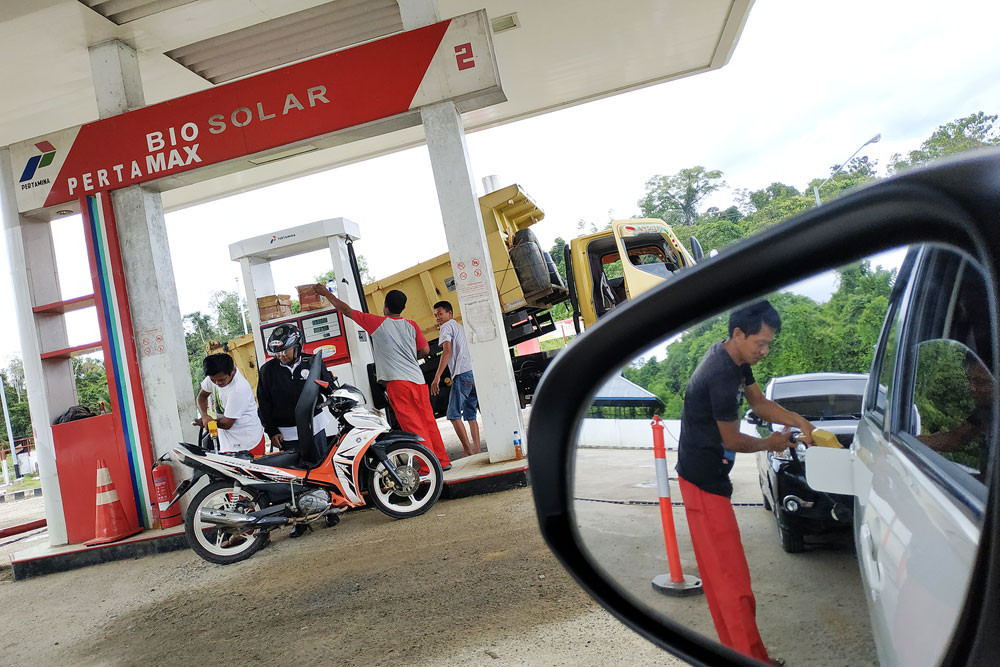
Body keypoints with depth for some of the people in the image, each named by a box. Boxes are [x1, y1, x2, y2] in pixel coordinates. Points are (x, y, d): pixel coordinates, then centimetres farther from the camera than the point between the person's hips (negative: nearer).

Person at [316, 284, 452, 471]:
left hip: (397, 381, -5)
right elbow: (425, 350, 10)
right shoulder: (411, 325, 12)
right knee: (428, 421, 12)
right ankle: (443, 461, 18)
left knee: (413, 426, -5)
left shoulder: (377, 322, 1)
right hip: (418, 379, 5)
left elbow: (347, 310, 8)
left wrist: (327, 293, 20)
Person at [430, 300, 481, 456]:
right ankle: (476, 450, 6)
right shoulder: (462, 328, 30)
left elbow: (447, 351, -11)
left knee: (454, 415, -5)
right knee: (470, 414, 12)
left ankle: (468, 451, -10)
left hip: (463, 374, -9)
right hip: (476, 372, 9)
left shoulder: (446, 326, 3)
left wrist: (437, 377, -16)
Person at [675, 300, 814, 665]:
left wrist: (799, 421, 2)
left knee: (718, 570, 17)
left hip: (708, 474, 10)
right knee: (731, 575, -4)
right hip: (704, 480, -10)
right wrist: (770, 443, 2)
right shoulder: (721, 374, -26)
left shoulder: (736, 360, 5)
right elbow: (733, 440, -16)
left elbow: (759, 402, 16)